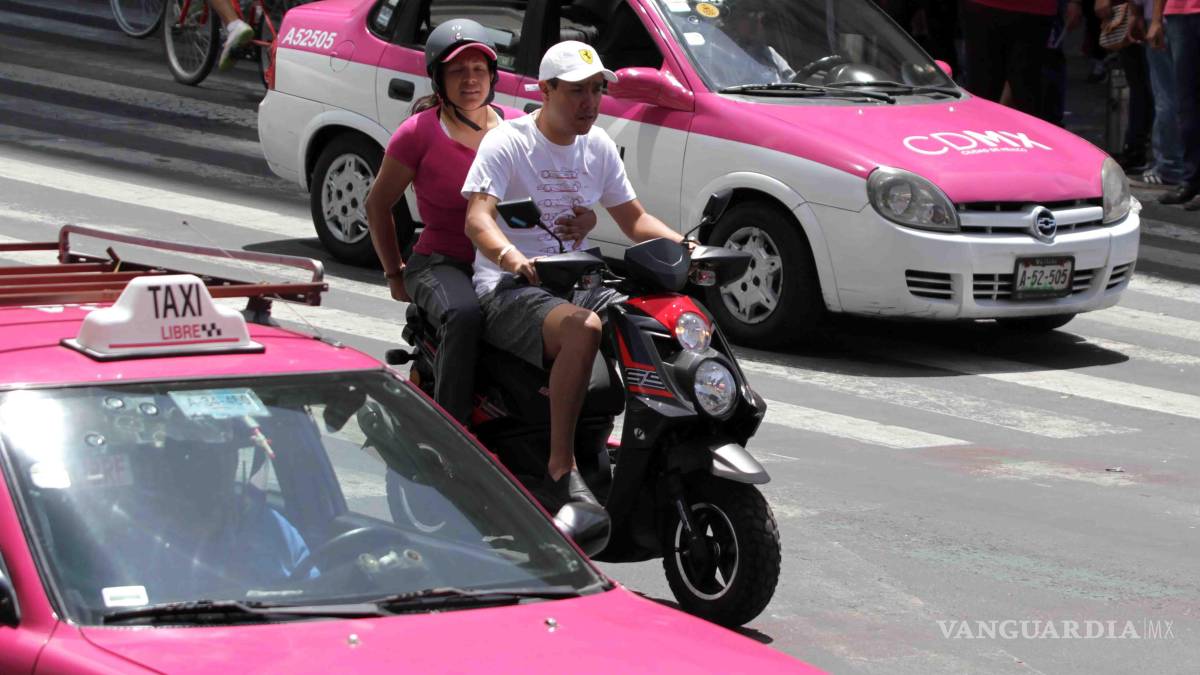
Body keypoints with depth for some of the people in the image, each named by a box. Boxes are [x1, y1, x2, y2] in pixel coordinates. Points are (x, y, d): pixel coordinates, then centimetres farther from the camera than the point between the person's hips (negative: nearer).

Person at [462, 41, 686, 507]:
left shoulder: (598, 146, 14)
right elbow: (477, 218, -21)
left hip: (576, 286, 7)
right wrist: (511, 257, -43)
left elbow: (633, 219, 19)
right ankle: (560, 469, -36)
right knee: (583, 329, -38)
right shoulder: (507, 142, -7)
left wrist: (683, 245, -1)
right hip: (509, 290, -7)